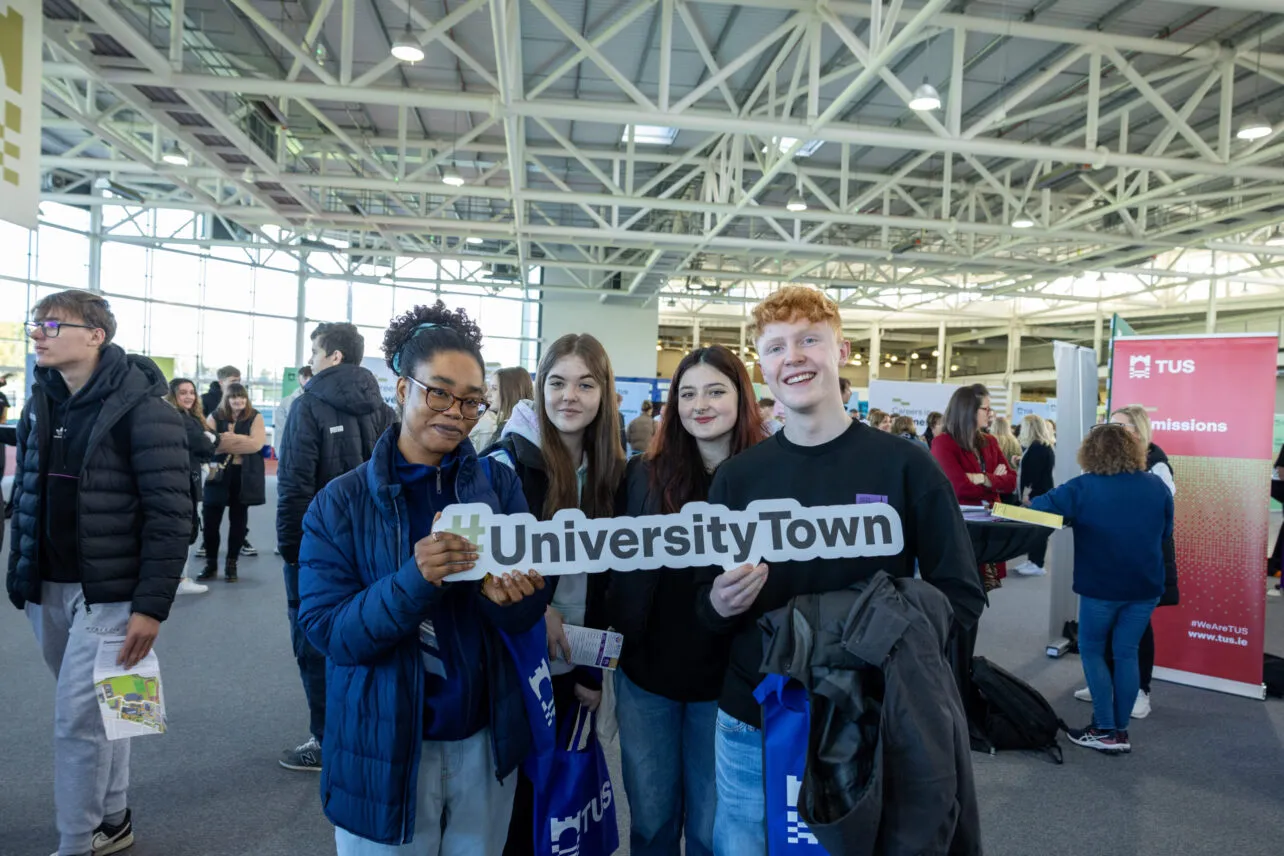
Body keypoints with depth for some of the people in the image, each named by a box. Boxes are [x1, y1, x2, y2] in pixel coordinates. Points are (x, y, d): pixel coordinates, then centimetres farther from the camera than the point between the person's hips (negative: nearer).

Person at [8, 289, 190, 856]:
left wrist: (151, 605, -20)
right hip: (48, 589, 7)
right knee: (97, 708, 18)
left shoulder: (141, 407, -15)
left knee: (77, 718, -3)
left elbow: (170, 514, -17)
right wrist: (20, 574, 12)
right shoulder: (41, 400, 8)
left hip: (108, 593, -7)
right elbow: (26, 494, 16)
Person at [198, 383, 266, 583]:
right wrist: (241, 440, -16)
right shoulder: (215, 417, 5)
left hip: (244, 477, -1)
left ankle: (231, 564, 17)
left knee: (238, 520, 7)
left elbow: (257, 444, -12)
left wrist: (225, 441, -11)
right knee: (211, 520, 1)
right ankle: (211, 564, 16)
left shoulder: (255, 417, 3)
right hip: (218, 475, 1)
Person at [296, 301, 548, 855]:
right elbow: (327, 631, -15)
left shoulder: (499, 484, -4)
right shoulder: (341, 501, -9)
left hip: (484, 739, 3)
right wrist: (415, 580, -31)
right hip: (384, 747, -2)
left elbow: (527, 618, -3)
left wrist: (507, 596, -27)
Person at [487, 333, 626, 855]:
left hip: (573, 667, 5)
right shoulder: (508, 461, -13)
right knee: (509, 798, 9)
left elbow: (604, 582, 8)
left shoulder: (607, 471, 3)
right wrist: (535, 609, -19)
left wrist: (595, 670, 8)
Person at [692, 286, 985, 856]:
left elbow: (961, 596, -3)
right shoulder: (736, 477, -1)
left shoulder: (904, 465, -8)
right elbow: (706, 603, 6)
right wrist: (721, 603, -16)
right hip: (752, 724, 2)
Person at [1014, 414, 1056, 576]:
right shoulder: (1038, 446, 16)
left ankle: (1037, 564, -3)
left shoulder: (1038, 447, -17)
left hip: (1036, 494, -11)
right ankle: (1032, 560, 18)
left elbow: (1034, 473, -21)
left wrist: (1027, 492, -21)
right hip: (1036, 493, 11)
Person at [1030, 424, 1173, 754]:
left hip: (1101, 586, -4)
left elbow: (1040, 506, -10)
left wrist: (1030, 503, 12)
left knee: (1091, 652, 11)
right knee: (1126, 654, 14)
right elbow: (1166, 533, 13)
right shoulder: (1157, 487, 1)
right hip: (1146, 586, 4)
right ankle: (1121, 731, 19)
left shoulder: (1083, 488, -12)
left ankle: (1105, 731, 10)